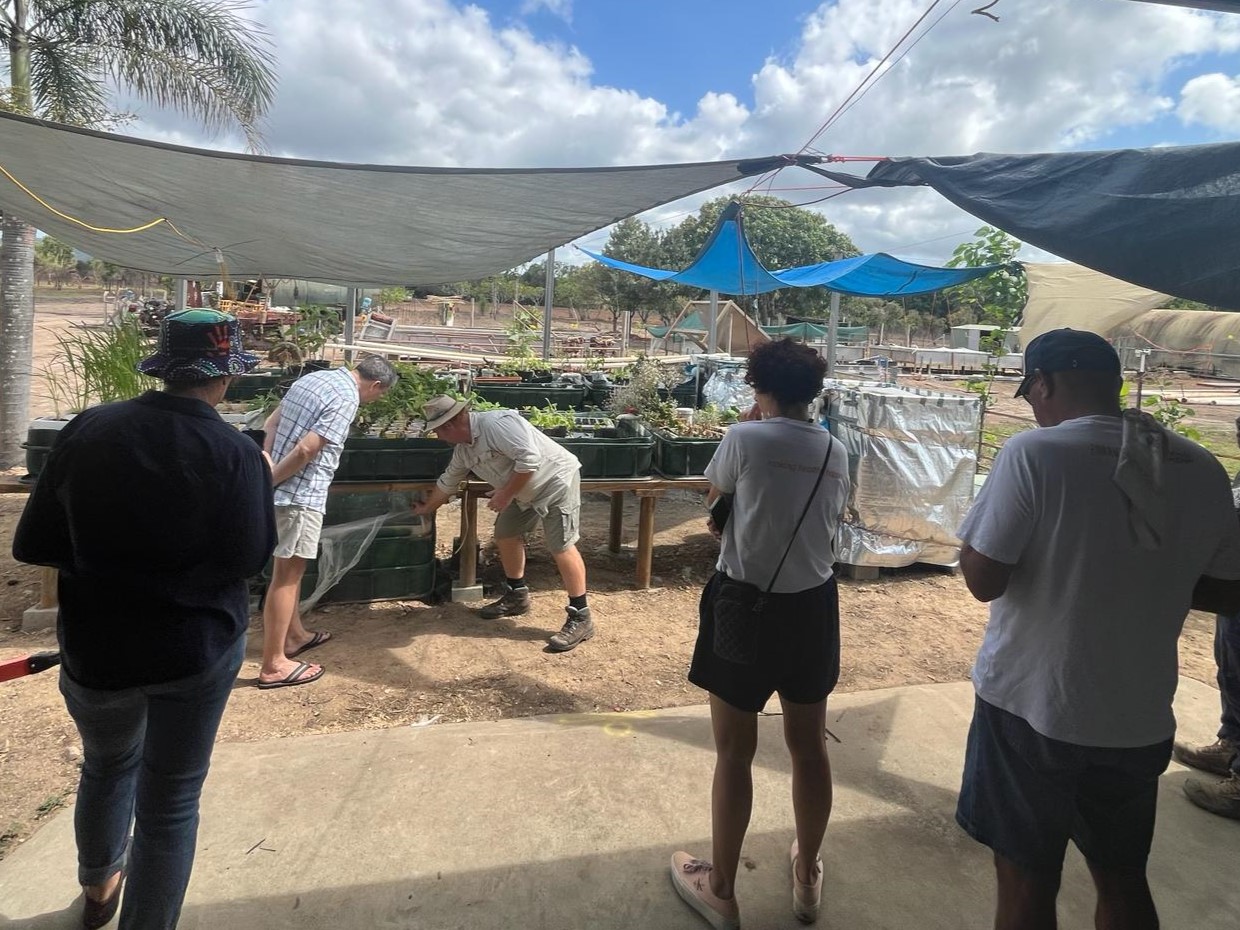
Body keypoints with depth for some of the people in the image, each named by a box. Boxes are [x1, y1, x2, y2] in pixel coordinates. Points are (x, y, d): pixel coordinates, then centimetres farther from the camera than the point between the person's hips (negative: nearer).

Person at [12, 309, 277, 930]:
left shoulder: (88, 429, -10)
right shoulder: (237, 454, -17)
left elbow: (32, 545, -6)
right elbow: (251, 558, -12)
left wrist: (103, 559, 10)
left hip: (96, 647, 4)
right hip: (199, 648, -3)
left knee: (107, 767, 30)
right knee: (170, 802, 13)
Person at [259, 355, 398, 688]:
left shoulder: (314, 378, 13)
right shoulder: (346, 399, -16)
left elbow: (270, 425, 14)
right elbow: (306, 450, -23)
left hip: (280, 488, 9)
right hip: (300, 494, -9)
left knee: (289, 567, 21)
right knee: (287, 573, -2)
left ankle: (294, 635, 36)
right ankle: (273, 665, 7)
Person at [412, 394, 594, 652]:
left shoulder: (496, 423, -26)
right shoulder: (463, 449, 5)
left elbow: (529, 459, -31)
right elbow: (447, 482, 21)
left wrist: (506, 494, -22)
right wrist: (426, 509, 31)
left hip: (556, 480, -10)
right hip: (527, 491, 10)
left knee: (561, 546, -13)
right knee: (505, 534, 14)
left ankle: (581, 617, -7)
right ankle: (517, 596, 30)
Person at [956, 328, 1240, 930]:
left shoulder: (1033, 454, -18)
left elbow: (983, 580, -19)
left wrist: (977, 536, 0)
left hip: (1032, 707, -5)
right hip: (1140, 719, 5)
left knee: (1027, 880, 13)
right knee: (1123, 880, 23)